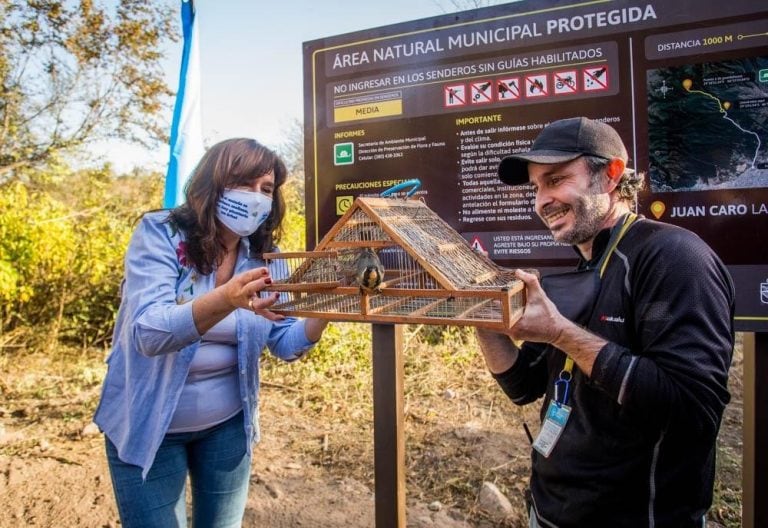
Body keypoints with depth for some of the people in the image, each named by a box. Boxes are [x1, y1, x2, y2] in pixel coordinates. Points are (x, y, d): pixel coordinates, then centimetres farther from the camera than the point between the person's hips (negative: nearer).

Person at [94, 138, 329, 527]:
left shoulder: (265, 256, -4)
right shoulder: (159, 234, -17)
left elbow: (287, 344, -4)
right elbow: (148, 333, -30)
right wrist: (225, 300, -47)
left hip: (228, 423, 4)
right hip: (148, 425, -3)